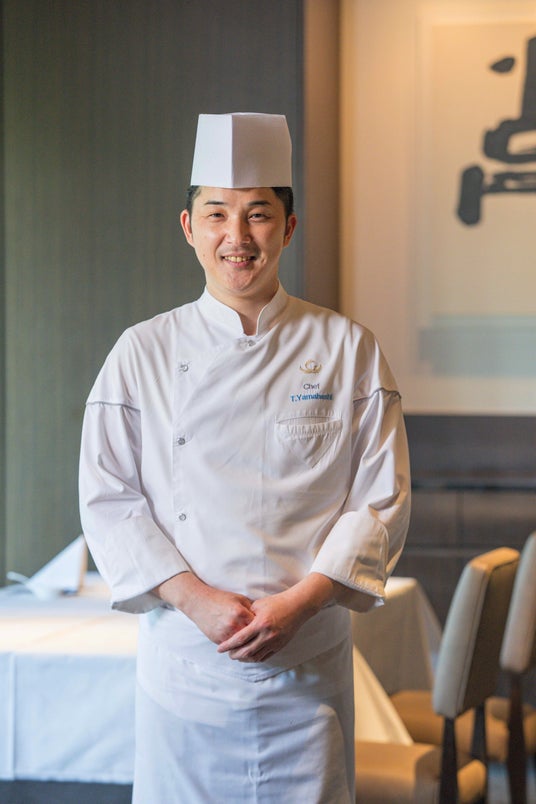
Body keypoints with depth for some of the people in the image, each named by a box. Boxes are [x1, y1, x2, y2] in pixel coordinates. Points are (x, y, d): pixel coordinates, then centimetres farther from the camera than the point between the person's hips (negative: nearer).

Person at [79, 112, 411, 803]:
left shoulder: (347, 350, 1)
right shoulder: (142, 354, 2)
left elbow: (381, 500, -1)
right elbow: (108, 500, -1)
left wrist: (298, 602, -13)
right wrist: (196, 599, -13)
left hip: (308, 663, 0)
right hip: (182, 662, 0)